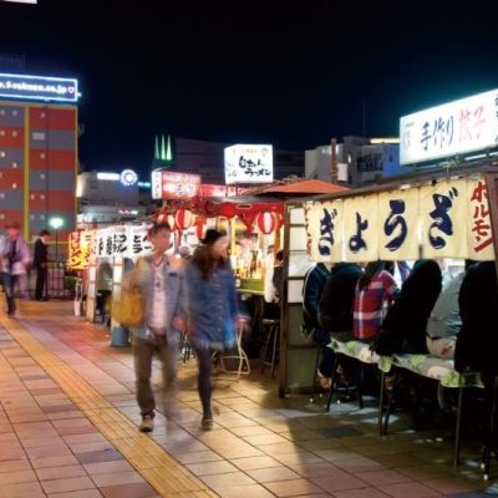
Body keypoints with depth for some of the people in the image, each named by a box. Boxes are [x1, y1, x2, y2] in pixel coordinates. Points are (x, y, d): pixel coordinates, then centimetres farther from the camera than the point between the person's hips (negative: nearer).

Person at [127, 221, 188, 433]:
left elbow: (183, 294, 5)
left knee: (171, 371, -2)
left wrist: (181, 316, -8)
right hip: (143, 329, 0)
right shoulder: (139, 264, 1)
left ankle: (169, 403, 22)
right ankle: (147, 414, 20)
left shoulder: (177, 266, 4)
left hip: (168, 330, 0)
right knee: (142, 375, 6)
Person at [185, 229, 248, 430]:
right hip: (202, 325, -5)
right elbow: (190, 295, -8)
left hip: (223, 323, 5)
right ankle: (207, 414, 11)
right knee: (205, 369, -2)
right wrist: (189, 319, -13)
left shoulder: (225, 265, 6)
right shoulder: (194, 266, -9)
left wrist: (237, 314, 14)